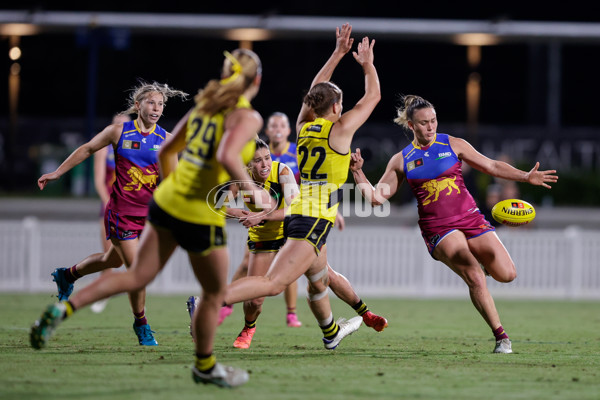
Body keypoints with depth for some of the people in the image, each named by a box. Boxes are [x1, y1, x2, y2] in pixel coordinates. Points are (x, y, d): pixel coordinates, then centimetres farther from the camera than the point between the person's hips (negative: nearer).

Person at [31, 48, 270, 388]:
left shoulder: (204, 105, 11)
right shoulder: (248, 117, -13)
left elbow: (166, 152, 17)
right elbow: (226, 156, -31)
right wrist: (252, 190, -20)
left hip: (166, 203, 7)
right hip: (203, 217, -7)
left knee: (137, 277, 10)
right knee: (215, 293, 14)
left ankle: (64, 309, -6)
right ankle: (205, 366, 30)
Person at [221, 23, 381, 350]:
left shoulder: (304, 126, 11)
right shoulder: (339, 129, -5)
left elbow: (315, 90, 27)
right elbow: (373, 95, 7)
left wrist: (338, 54, 30)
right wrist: (367, 64, 23)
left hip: (297, 213, 8)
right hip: (315, 219, -8)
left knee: (319, 280, 30)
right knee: (273, 283, -18)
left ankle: (331, 332, 52)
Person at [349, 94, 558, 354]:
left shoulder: (453, 145, 6)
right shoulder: (401, 161, 7)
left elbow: (492, 166, 9)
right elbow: (375, 197, 9)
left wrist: (525, 177, -2)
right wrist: (357, 172, -5)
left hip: (470, 218, 2)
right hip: (438, 229, -2)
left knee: (507, 274, -9)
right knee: (474, 278, -24)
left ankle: (480, 260, 26)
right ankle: (501, 337, -16)